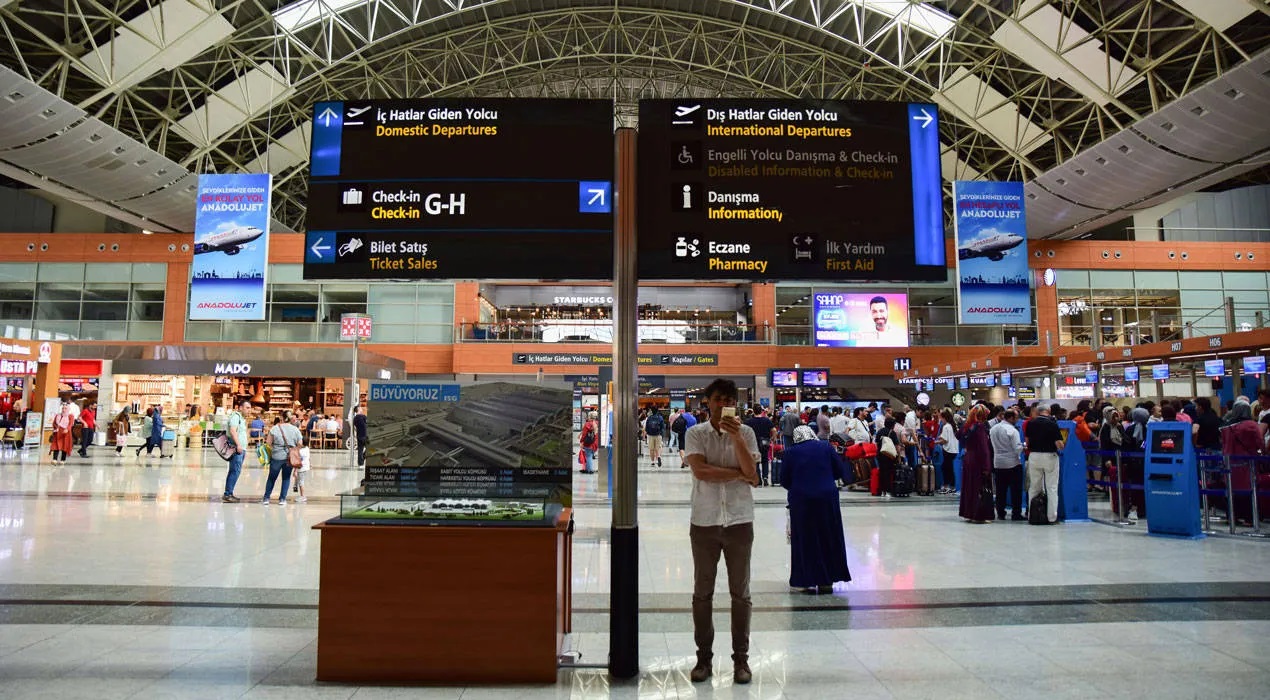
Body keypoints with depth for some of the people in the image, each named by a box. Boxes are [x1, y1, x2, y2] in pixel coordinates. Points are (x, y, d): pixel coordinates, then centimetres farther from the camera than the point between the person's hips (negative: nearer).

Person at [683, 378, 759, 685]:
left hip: (739, 521, 1)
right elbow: (700, 471, -15)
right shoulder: (695, 433, -1)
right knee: (702, 592, 8)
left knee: (741, 593, 8)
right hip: (704, 521, 0)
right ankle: (704, 657, 20)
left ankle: (741, 658, 19)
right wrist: (739, 475, -10)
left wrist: (736, 436, -20)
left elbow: (750, 471, -11)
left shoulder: (745, 433, 1)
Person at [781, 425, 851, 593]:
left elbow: (785, 481, 2)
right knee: (828, 539, 12)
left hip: (801, 500, -1)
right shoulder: (826, 447, 3)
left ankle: (808, 581, 11)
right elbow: (841, 472, 4)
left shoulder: (791, 452, 1)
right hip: (827, 498, 1)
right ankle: (827, 581, 17)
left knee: (805, 541, 8)